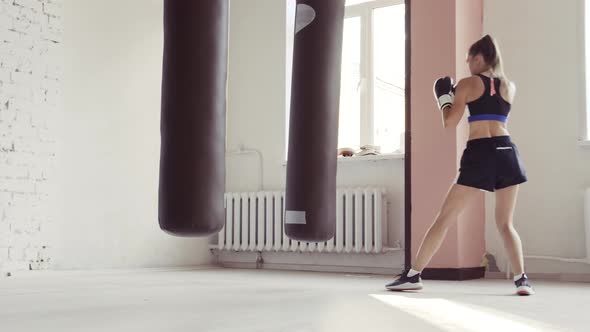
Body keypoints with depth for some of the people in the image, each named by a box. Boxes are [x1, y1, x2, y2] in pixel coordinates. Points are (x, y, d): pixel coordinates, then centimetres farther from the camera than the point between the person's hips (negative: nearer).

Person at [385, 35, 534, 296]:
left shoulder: (467, 84, 4)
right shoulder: (510, 86, 15)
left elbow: (449, 122, 2)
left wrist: (444, 97, 19)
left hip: (479, 154, -3)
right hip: (506, 152, 3)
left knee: (445, 218, 1)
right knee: (505, 223, 13)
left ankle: (413, 275, 3)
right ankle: (522, 279, -2)